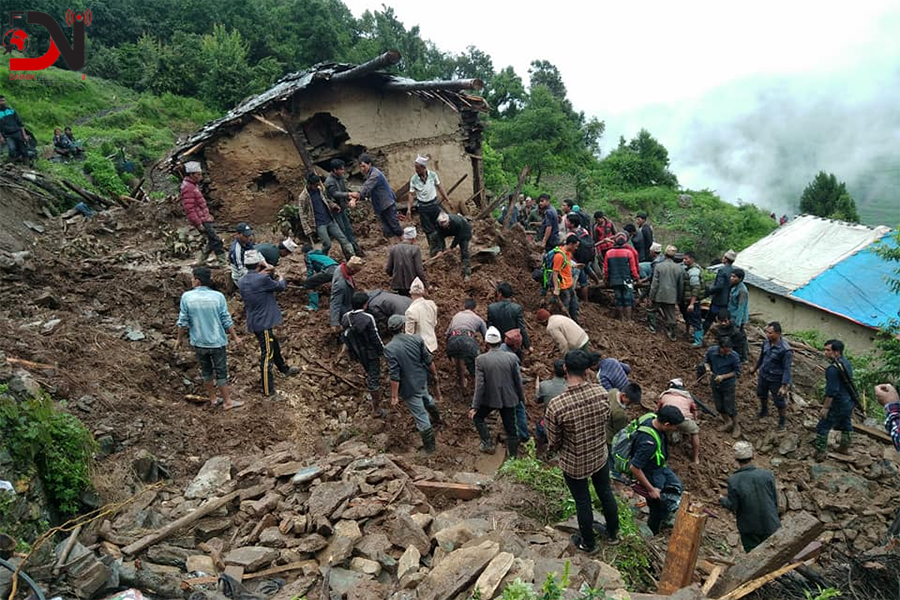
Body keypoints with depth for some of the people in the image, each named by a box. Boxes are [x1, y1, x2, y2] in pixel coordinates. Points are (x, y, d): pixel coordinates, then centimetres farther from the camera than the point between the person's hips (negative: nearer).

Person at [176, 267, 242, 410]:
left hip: (198, 342, 2)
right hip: (217, 341, -1)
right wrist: (235, 337, 6)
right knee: (221, 372, 10)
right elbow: (227, 321, -8)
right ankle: (227, 401, 20)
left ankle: (212, 399, 31)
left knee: (206, 371, 19)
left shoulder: (186, 297, -12)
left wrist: (179, 338, 10)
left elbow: (183, 322, -6)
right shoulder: (218, 296, -13)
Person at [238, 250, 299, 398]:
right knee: (267, 355, -5)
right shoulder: (262, 279, -21)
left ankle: (284, 368, 50)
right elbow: (280, 286, -5)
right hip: (263, 323, -9)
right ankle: (268, 392, -1)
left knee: (274, 346, 28)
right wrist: (281, 279, 16)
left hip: (254, 322, 9)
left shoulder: (242, 282, 3)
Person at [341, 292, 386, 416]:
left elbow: (346, 337, 2)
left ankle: (369, 393, 52)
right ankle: (376, 410, 13)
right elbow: (375, 337, -21)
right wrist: (382, 350, -5)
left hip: (358, 353, 6)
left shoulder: (345, 318, -8)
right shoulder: (368, 318, -28)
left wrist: (353, 351, 15)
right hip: (371, 354, -6)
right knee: (374, 379, 5)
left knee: (369, 373, 31)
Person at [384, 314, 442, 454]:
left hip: (408, 387, -5)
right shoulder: (416, 339, -13)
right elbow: (428, 360, -3)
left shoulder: (389, 348, -25)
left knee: (420, 416, 9)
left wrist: (394, 396, -14)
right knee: (426, 398, 36)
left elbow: (395, 376, -23)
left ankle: (429, 446, 25)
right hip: (422, 380, 5)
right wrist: (434, 374, 14)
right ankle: (436, 418, 62)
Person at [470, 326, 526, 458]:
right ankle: (513, 455, 26)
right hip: (509, 399, 2)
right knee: (511, 428, 15)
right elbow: (518, 381, -3)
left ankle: (488, 444, 23)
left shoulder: (480, 360, -16)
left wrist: (474, 406, -8)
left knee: (477, 417, 25)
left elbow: (479, 385, -15)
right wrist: (522, 397, 14)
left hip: (489, 399, -2)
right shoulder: (512, 357, -10)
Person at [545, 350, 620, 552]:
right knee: (605, 493, 27)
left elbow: (554, 442, -17)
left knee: (583, 502, 19)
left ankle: (588, 543, 42)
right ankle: (613, 533, 50)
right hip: (600, 456, 3)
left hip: (574, 464, -3)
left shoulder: (556, 405, -32)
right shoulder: (602, 393, -20)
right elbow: (606, 419, 1)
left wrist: (556, 446, 6)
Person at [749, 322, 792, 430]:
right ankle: (764, 411, 58)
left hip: (776, 380, -6)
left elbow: (787, 369, -23)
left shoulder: (785, 350, -30)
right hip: (763, 375, 6)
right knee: (761, 395, 29)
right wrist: (755, 368, 22)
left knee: (780, 402, 12)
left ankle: (781, 421, 37)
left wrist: (784, 386, -23)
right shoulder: (766, 342, -11)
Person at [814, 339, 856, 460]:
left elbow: (831, 391, -26)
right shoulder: (847, 363, 4)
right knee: (846, 425, 24)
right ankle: (845, 448, 41)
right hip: (849, 403, 9)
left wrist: (825, 407, -19)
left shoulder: (833, 369, -26)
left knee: (823, 427, 1)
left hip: (838, 405, -9)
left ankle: (820, 453, 6)